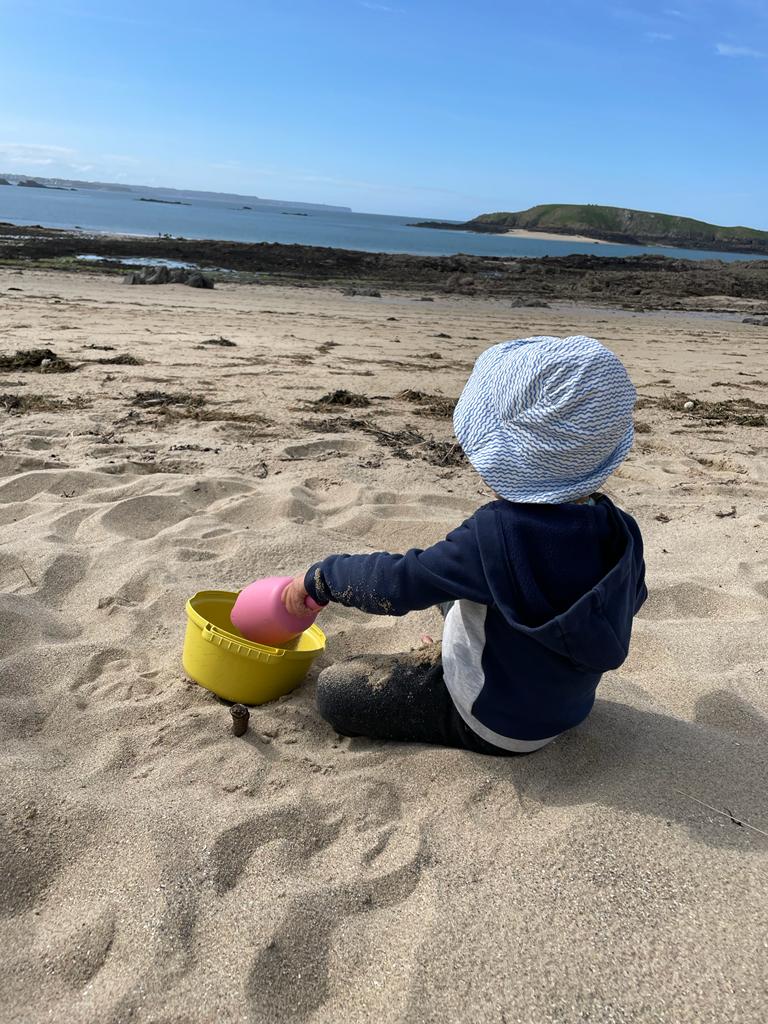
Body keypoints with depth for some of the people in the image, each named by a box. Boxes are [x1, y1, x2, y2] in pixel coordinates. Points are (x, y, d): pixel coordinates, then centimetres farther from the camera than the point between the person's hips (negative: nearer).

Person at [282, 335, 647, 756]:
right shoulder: (620, 531, -15)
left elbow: (398, 584, -28)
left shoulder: (496, 533, -36)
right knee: (452, 584, 22)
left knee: (333, 690, -1)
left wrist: (318, 578, -10)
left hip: (497, 724, -7)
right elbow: (631, 598, 6)